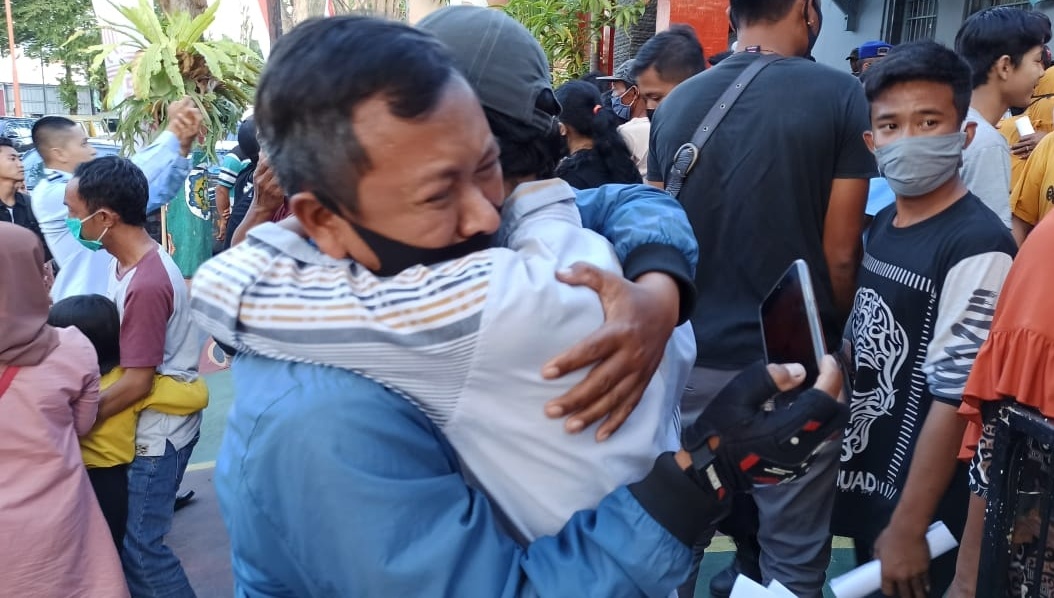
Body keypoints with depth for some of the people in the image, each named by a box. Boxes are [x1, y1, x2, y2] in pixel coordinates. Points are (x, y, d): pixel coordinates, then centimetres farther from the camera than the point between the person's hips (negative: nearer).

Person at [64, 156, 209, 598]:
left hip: (157, 430, -9)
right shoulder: (129, 261, 3)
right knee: (125, 536, 19)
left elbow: (137, 383, -23)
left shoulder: (147, 284, -27)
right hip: (147, 422, 9)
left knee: (138, 547, 1)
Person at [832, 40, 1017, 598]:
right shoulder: (881, 225, 2)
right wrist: (836, 457, 10)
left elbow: (954, 400, -22)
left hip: (920, 506, -7)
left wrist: (910, 527, -19)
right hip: (863, 480, 7)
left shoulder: (978, 248, -22)